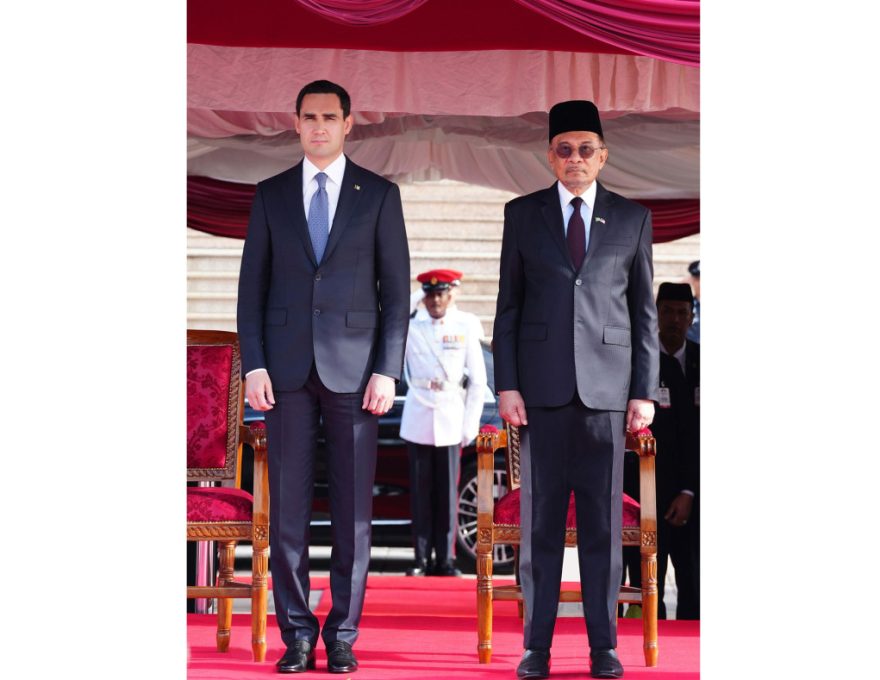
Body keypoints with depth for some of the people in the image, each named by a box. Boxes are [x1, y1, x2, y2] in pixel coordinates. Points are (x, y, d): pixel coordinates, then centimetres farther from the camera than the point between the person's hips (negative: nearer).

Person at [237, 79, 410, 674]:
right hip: (288, 368, 1)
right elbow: (252, 285, 8)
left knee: (353, 508, 0)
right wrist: (254, 364, -2)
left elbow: (397, 288, 3)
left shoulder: (379, 194, 6)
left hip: (354, 367, -1)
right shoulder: (271, 194, 10)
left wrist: (387, 370, -6)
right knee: (288, 507, 1)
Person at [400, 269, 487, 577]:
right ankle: (421, 559, 8)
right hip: (418, 420, 0)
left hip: (451, 420, 0)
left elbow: (478, 380, 4)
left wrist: (470, 424, 1)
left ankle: (445, 560, 8)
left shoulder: (466, 327, 3)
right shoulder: (410, 328, 4)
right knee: (420, 492, 2)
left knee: (448, 492, 2)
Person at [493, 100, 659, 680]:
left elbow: (645, 311, 8)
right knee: (540, 521, 2)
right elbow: (508, 305, 7)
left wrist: (645, 391, 1)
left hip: (606, 390, 0)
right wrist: (507, 384, -1)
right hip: (542, 391, 0)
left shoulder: (633, 218, 9)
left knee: (603, 522, 3)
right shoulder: (523, 214, 9)